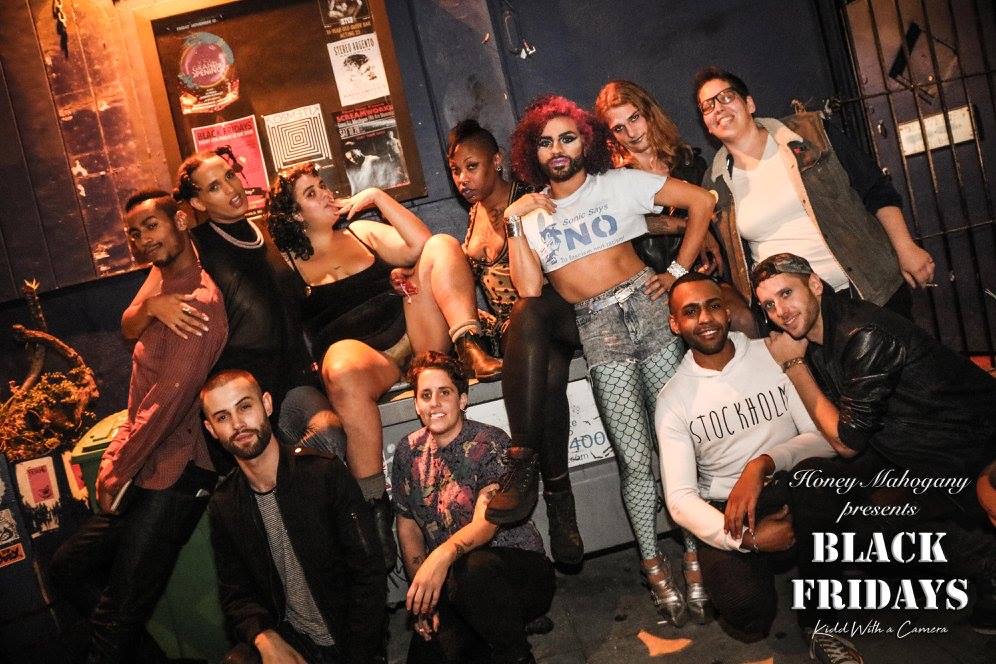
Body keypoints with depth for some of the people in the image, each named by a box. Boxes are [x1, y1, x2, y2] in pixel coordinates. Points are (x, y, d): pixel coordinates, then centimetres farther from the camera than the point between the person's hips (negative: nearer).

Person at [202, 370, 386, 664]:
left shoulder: (326, 473, -10)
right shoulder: (223, 507, 4)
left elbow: (369, 576, -11)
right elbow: (235, 594, 6)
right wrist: (265, 638, -15)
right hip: (286, 640, 2)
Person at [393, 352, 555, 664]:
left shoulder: (489, 443, -9)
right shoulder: (408, 452, 7)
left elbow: (487, 520, -21)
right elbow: (408, 527, 10)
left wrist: (444, 554, -41)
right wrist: (422, 593, -3)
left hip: (519, 570, -4)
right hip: (449, 583, 4)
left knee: (472, 569, -37)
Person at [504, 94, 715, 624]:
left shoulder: (619, 183, 9)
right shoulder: (530, 212, 13)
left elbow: (701, 201, 6)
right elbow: (529, 292, -1)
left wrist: (679, 270, 1)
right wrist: (515, 224, -3)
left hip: (647, 307, 0)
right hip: (597, 329, 0)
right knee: (636, 459, -5)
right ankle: (654, 566, 9)